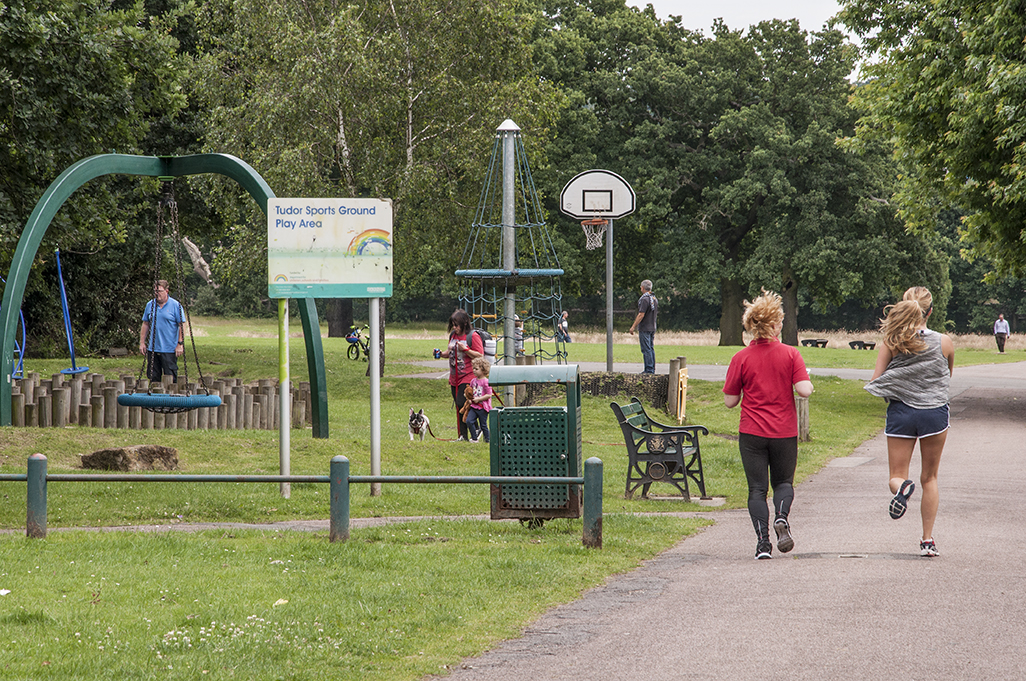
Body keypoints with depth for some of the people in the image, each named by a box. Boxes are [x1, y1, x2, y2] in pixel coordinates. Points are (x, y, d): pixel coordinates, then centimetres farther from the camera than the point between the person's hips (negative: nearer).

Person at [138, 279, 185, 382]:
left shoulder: (175, 305, -3)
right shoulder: (150, 305, 10)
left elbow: (181, 325, -4)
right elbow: (145, 324, 16)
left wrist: (180, 344, -11)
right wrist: (142, 342, 10)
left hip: (169, 350, -5)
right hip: (152, 349, 5)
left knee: (170, 378, -5)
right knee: (153, 377, 7)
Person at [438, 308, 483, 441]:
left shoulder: (473, 336, -10)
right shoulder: (453, 335, 13)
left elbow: (480, 356, -13)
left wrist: (465, 349, -21)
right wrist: (442, 353, 6)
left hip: (468, 377, -7)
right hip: (455, 378, 7)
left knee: (461, 403, -18)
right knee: (459, 406, 7)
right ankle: (462, 436, 11)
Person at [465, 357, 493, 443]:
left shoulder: (485, 382, -12)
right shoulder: (473, 381, 10)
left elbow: (489, 395, -14)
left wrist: (478, 399, -17)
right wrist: (469, 399, 2)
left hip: (483, 407, -6)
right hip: (474, 407, 6)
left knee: (483, 425, 1)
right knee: (469, 421, -9)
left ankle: (488, 439, 18)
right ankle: (475, 438, 3)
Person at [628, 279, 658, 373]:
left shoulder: (645, 299, -16)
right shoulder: (654, 299, 12)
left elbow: (641, 315, -20)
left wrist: (633, 327, -15)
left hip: (644, 328, -9)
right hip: (652, 328, 9)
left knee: (646, 349, -7)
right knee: (651, 349, 13)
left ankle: (649, 370, -9)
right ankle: (652, 369, 14)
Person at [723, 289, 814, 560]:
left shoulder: (741, 359, -4)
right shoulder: (790, 354, -5)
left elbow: (729, 401, -1)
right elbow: (805, 390, -14)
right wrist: (807, 382, 8)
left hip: (752, 432, 0)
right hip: (784, 432, 0)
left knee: (757, 488, 4)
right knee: (783, 482, 18)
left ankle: (763, 541, -9)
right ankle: (781, 517, -12)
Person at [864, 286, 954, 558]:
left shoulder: (891, 342, -6)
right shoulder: (944, 342, -5)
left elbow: (875, 382, -6)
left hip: (900, 413, 0)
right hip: (934, 413, 0)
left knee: (897, 475, 9)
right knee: (929, 477, 16)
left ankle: (902, 486, -29)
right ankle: (928, 540, 13)